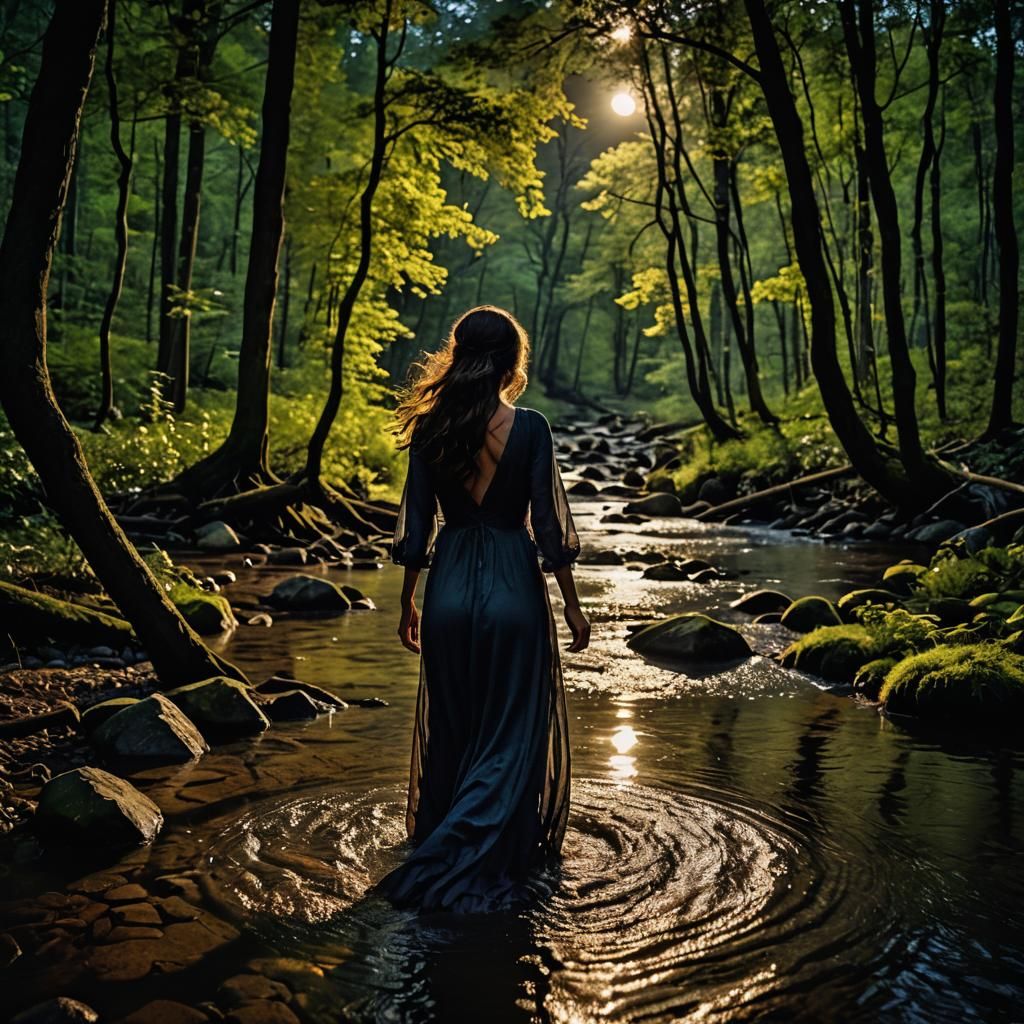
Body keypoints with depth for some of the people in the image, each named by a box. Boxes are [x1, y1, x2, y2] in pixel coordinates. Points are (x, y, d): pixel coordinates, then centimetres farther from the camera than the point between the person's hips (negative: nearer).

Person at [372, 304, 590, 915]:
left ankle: (441, 847, 33)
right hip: (513, 588, -3)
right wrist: (573, 607, 2)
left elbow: (415, 529, 2)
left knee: (450, 729, 19)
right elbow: (550, 527, -8)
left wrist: (408, 603, 14)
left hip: (449, 589, 4)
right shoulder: (530, 428, -10)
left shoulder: (429, 429, -1)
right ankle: (469, 869, 3)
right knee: (513, 733, 8)